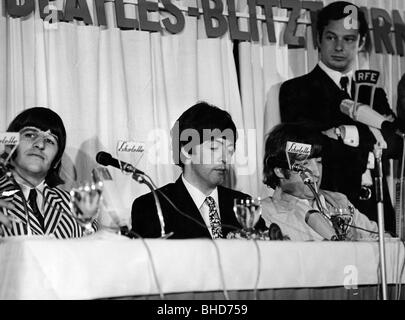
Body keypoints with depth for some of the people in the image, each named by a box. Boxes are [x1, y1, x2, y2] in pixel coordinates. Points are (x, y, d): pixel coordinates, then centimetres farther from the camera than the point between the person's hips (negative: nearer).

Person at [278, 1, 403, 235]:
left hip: (376, 211, 4)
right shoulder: (296, 90, 6)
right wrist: (367, 156, -2)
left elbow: (396, 143, 6)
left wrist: (350, 133, -10)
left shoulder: (375, 95, 21)